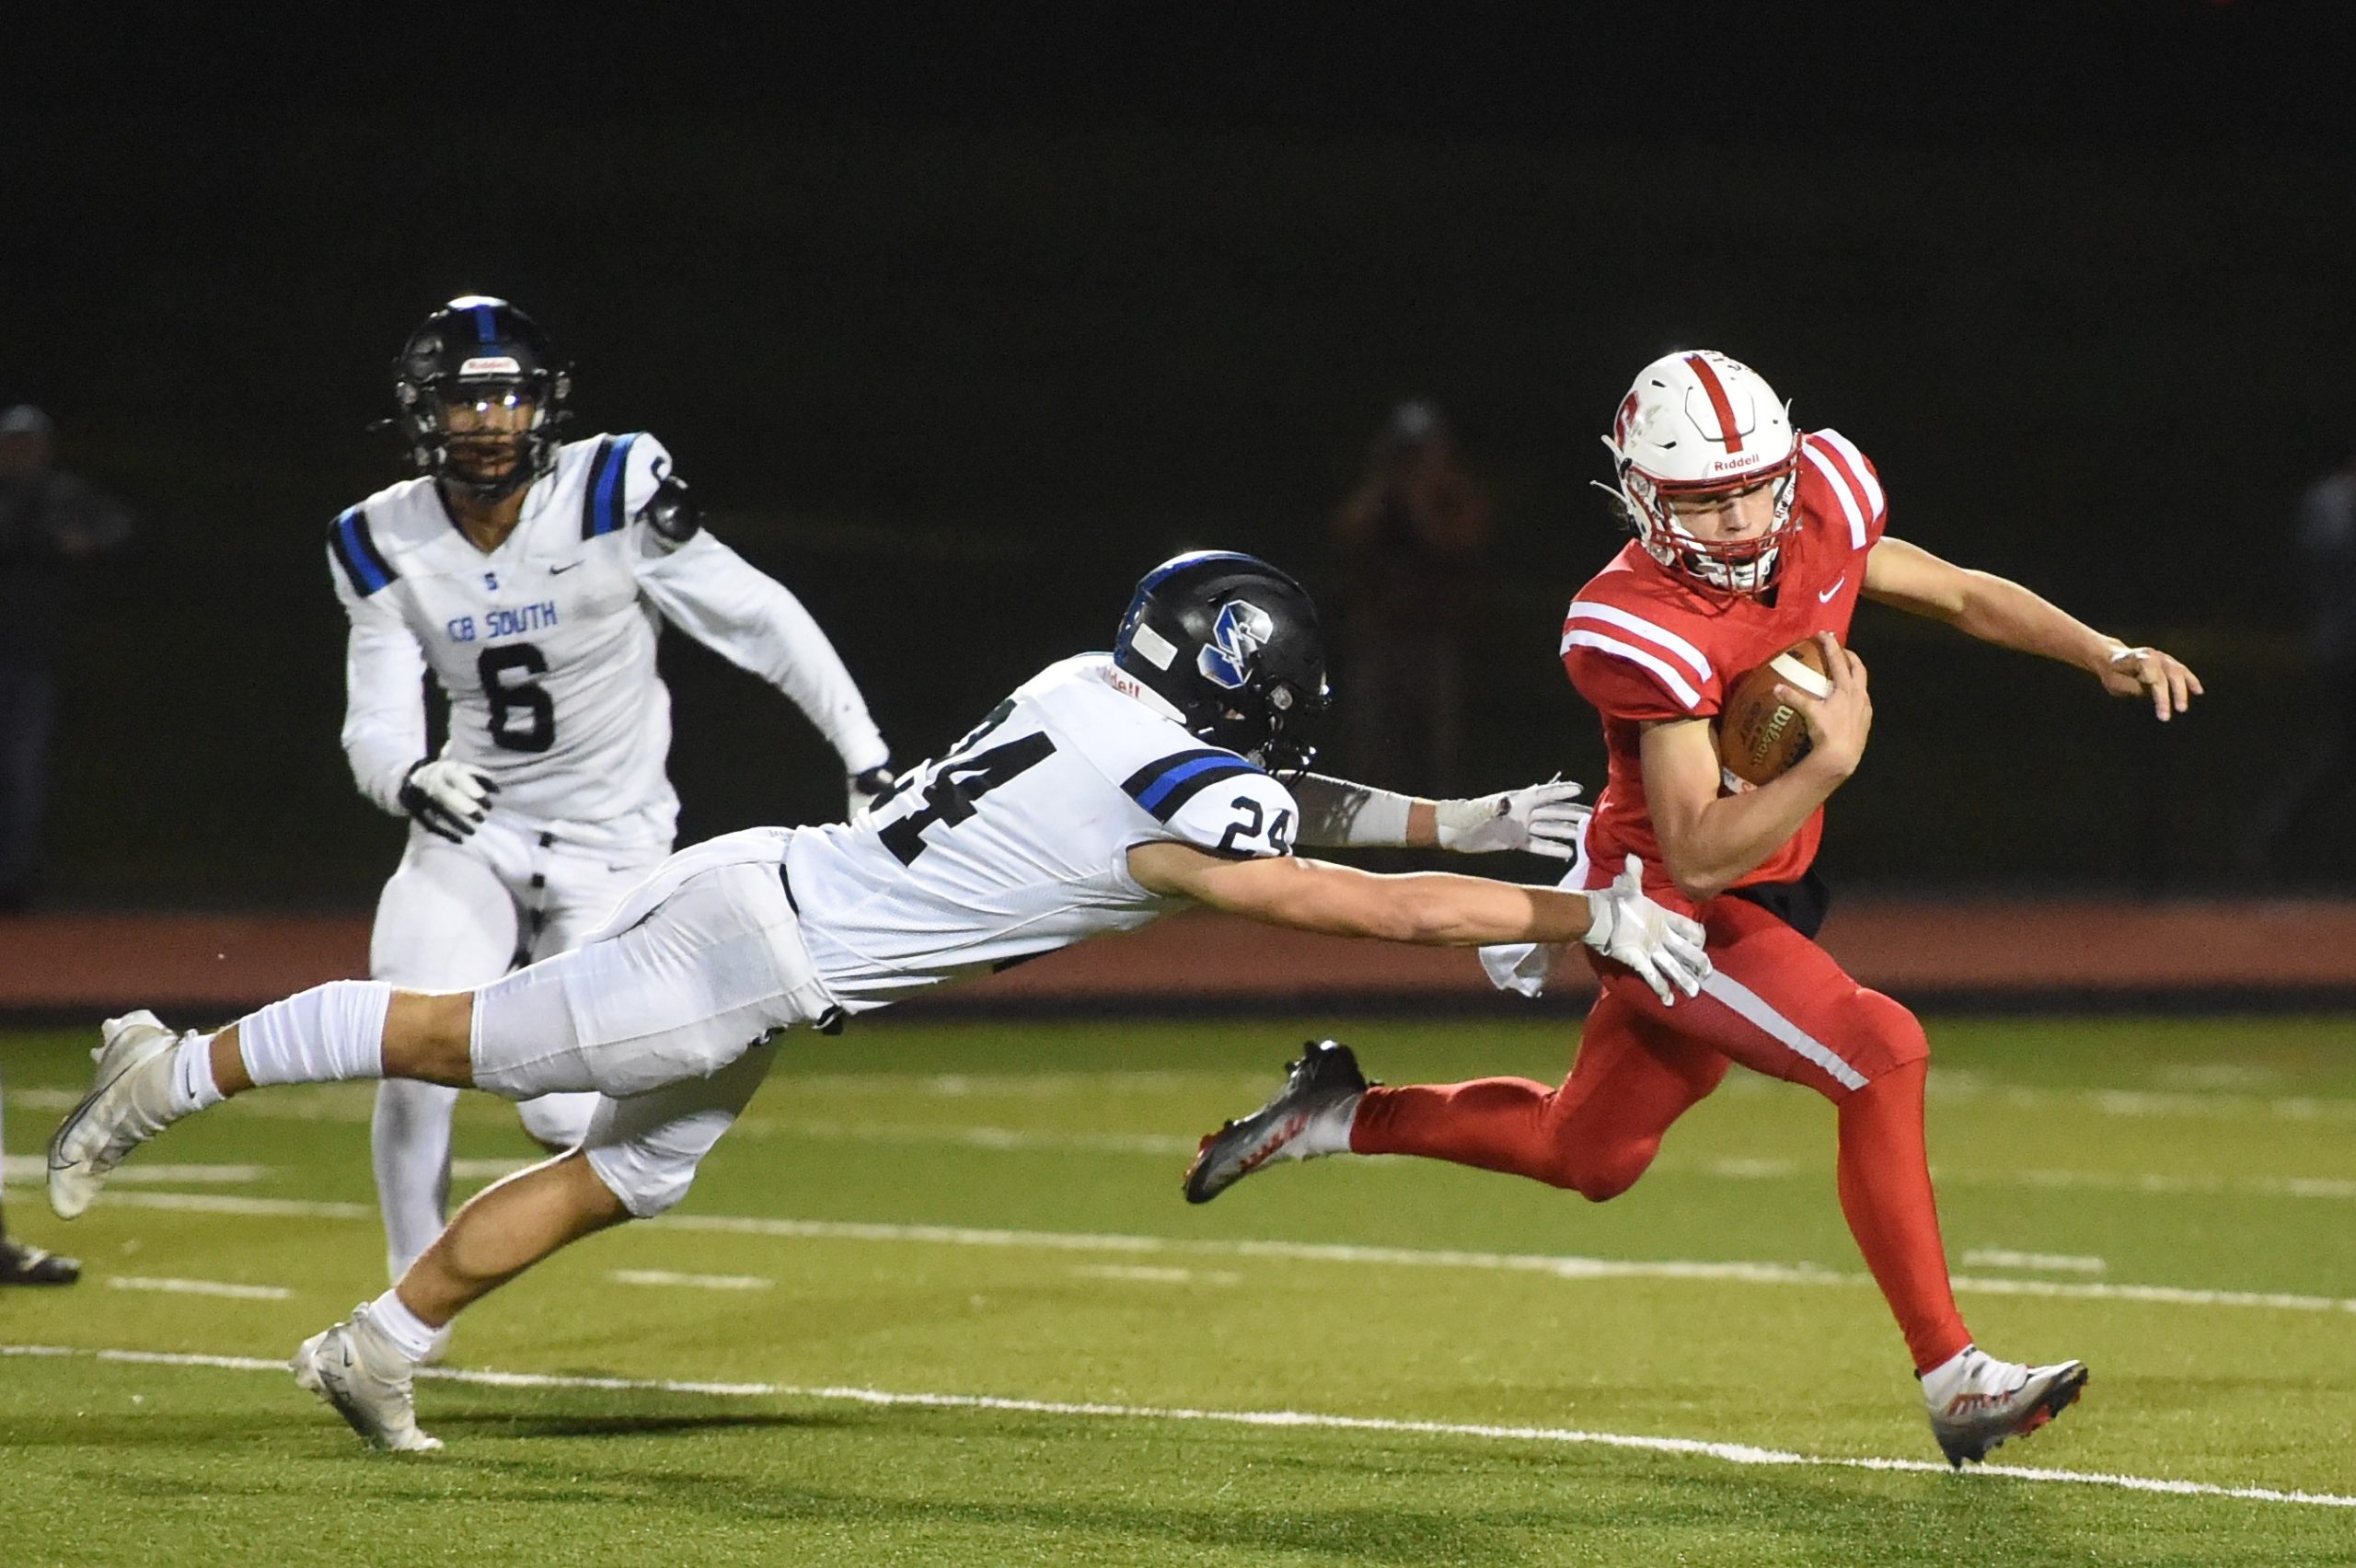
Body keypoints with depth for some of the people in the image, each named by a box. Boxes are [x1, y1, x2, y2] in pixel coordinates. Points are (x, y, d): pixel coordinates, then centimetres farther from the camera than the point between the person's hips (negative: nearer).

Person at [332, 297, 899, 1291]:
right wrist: (410, 780, -31)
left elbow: (759, 621, -8)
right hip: (472, 831, 2)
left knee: (566, 1118, -11)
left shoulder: (610, 499, -15)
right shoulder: (388, 546, -4)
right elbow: (376, 724, -6)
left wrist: (868, 760, -7)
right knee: (416, 1067, -19)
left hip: (610, 842, -2)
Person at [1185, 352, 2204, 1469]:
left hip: (1754, 902, 8)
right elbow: (1700, 853, -29)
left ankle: (1343, 1117, 38)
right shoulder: (1647, 630, -29)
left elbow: (1959, 593, 10)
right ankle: (1950, 1377, -21)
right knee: (1880, 1051, -25)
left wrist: (2105, 655, 1)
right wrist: (1831, 760, -38)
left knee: (1586, 1156, 22)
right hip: (1670, 905, -8)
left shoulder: (1817, 521, -10)